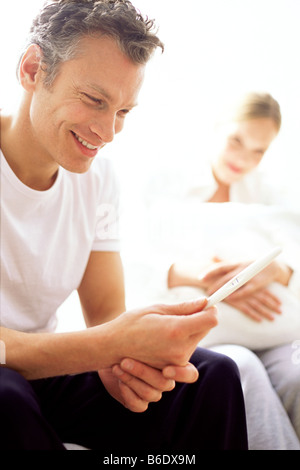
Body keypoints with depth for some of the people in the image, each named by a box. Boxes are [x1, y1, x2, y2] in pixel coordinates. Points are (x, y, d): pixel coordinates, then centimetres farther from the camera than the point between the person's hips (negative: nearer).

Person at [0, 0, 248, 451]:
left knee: (213, 375, -11)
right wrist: (113, 344, -38)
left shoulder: (98, 175, -1)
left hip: (48, 366, 5)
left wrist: (124, 363, -23)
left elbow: (106, 312, -1)